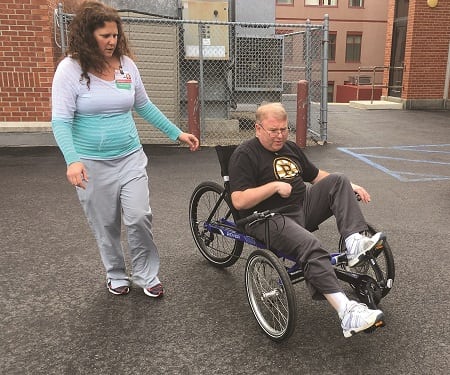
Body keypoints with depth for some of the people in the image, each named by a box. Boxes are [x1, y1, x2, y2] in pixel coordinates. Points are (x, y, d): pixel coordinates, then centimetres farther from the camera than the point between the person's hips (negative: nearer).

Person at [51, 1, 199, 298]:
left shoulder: (126, 64, 3)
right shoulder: (70, 68, -9)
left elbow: (144, 106, 13)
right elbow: (61, 120, -13)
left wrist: (176, 133, 12)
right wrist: (73, 160, -28)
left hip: (131, 158, 3)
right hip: (92, 164, -2)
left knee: (139, 217, -5)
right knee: (105, 226, 9)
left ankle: (147, 275, 17)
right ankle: (116, 274, 33)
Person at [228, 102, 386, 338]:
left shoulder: (290, 148, 18)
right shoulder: (245, 155, -7)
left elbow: (316, 175, 26)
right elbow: (239, 201, -17)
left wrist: (349, 186, 14)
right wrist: (275, 186, -20)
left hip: (303, 208, 8)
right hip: (269, 220, -8)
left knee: (338, 180, -8)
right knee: (310, 245, -33)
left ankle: (354, 243, -23)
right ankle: (347, 313, -37)